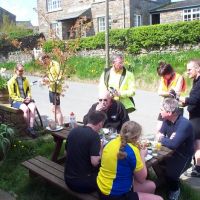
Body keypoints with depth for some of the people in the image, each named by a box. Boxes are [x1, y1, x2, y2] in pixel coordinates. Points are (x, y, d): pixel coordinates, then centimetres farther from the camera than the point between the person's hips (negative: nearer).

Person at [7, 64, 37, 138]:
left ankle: (31, 127, -28)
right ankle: (28, 127, -15)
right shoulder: (11, 81, 0)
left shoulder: (25, 80, 15)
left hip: (26, 100, 4)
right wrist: (22, 100, -16)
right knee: (26, 108, -34)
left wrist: (28, 97, -1)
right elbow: (12, 95, -5)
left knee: (33, 106, -29)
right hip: (16, 100, -4)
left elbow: (28, 90, 21)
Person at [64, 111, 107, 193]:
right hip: (82, 182, -7)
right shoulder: (94, 135, -19)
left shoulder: (73, 131, 1)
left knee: (97, 169, 25)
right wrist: (100, 150, -5)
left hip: (68, 179, 7)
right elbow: (95, 162, -24)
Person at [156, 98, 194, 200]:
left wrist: (161, 139, -18)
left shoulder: (184, 124, -31)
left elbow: (173, 144, -37)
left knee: (170, 173, -24)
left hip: (183, 156, -7)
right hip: (171, 151, 7)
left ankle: (175, 189, 10)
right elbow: (159, 135, 0)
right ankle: (163, 181, 19)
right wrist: (168, 139, -22)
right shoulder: (167, 119, -7)